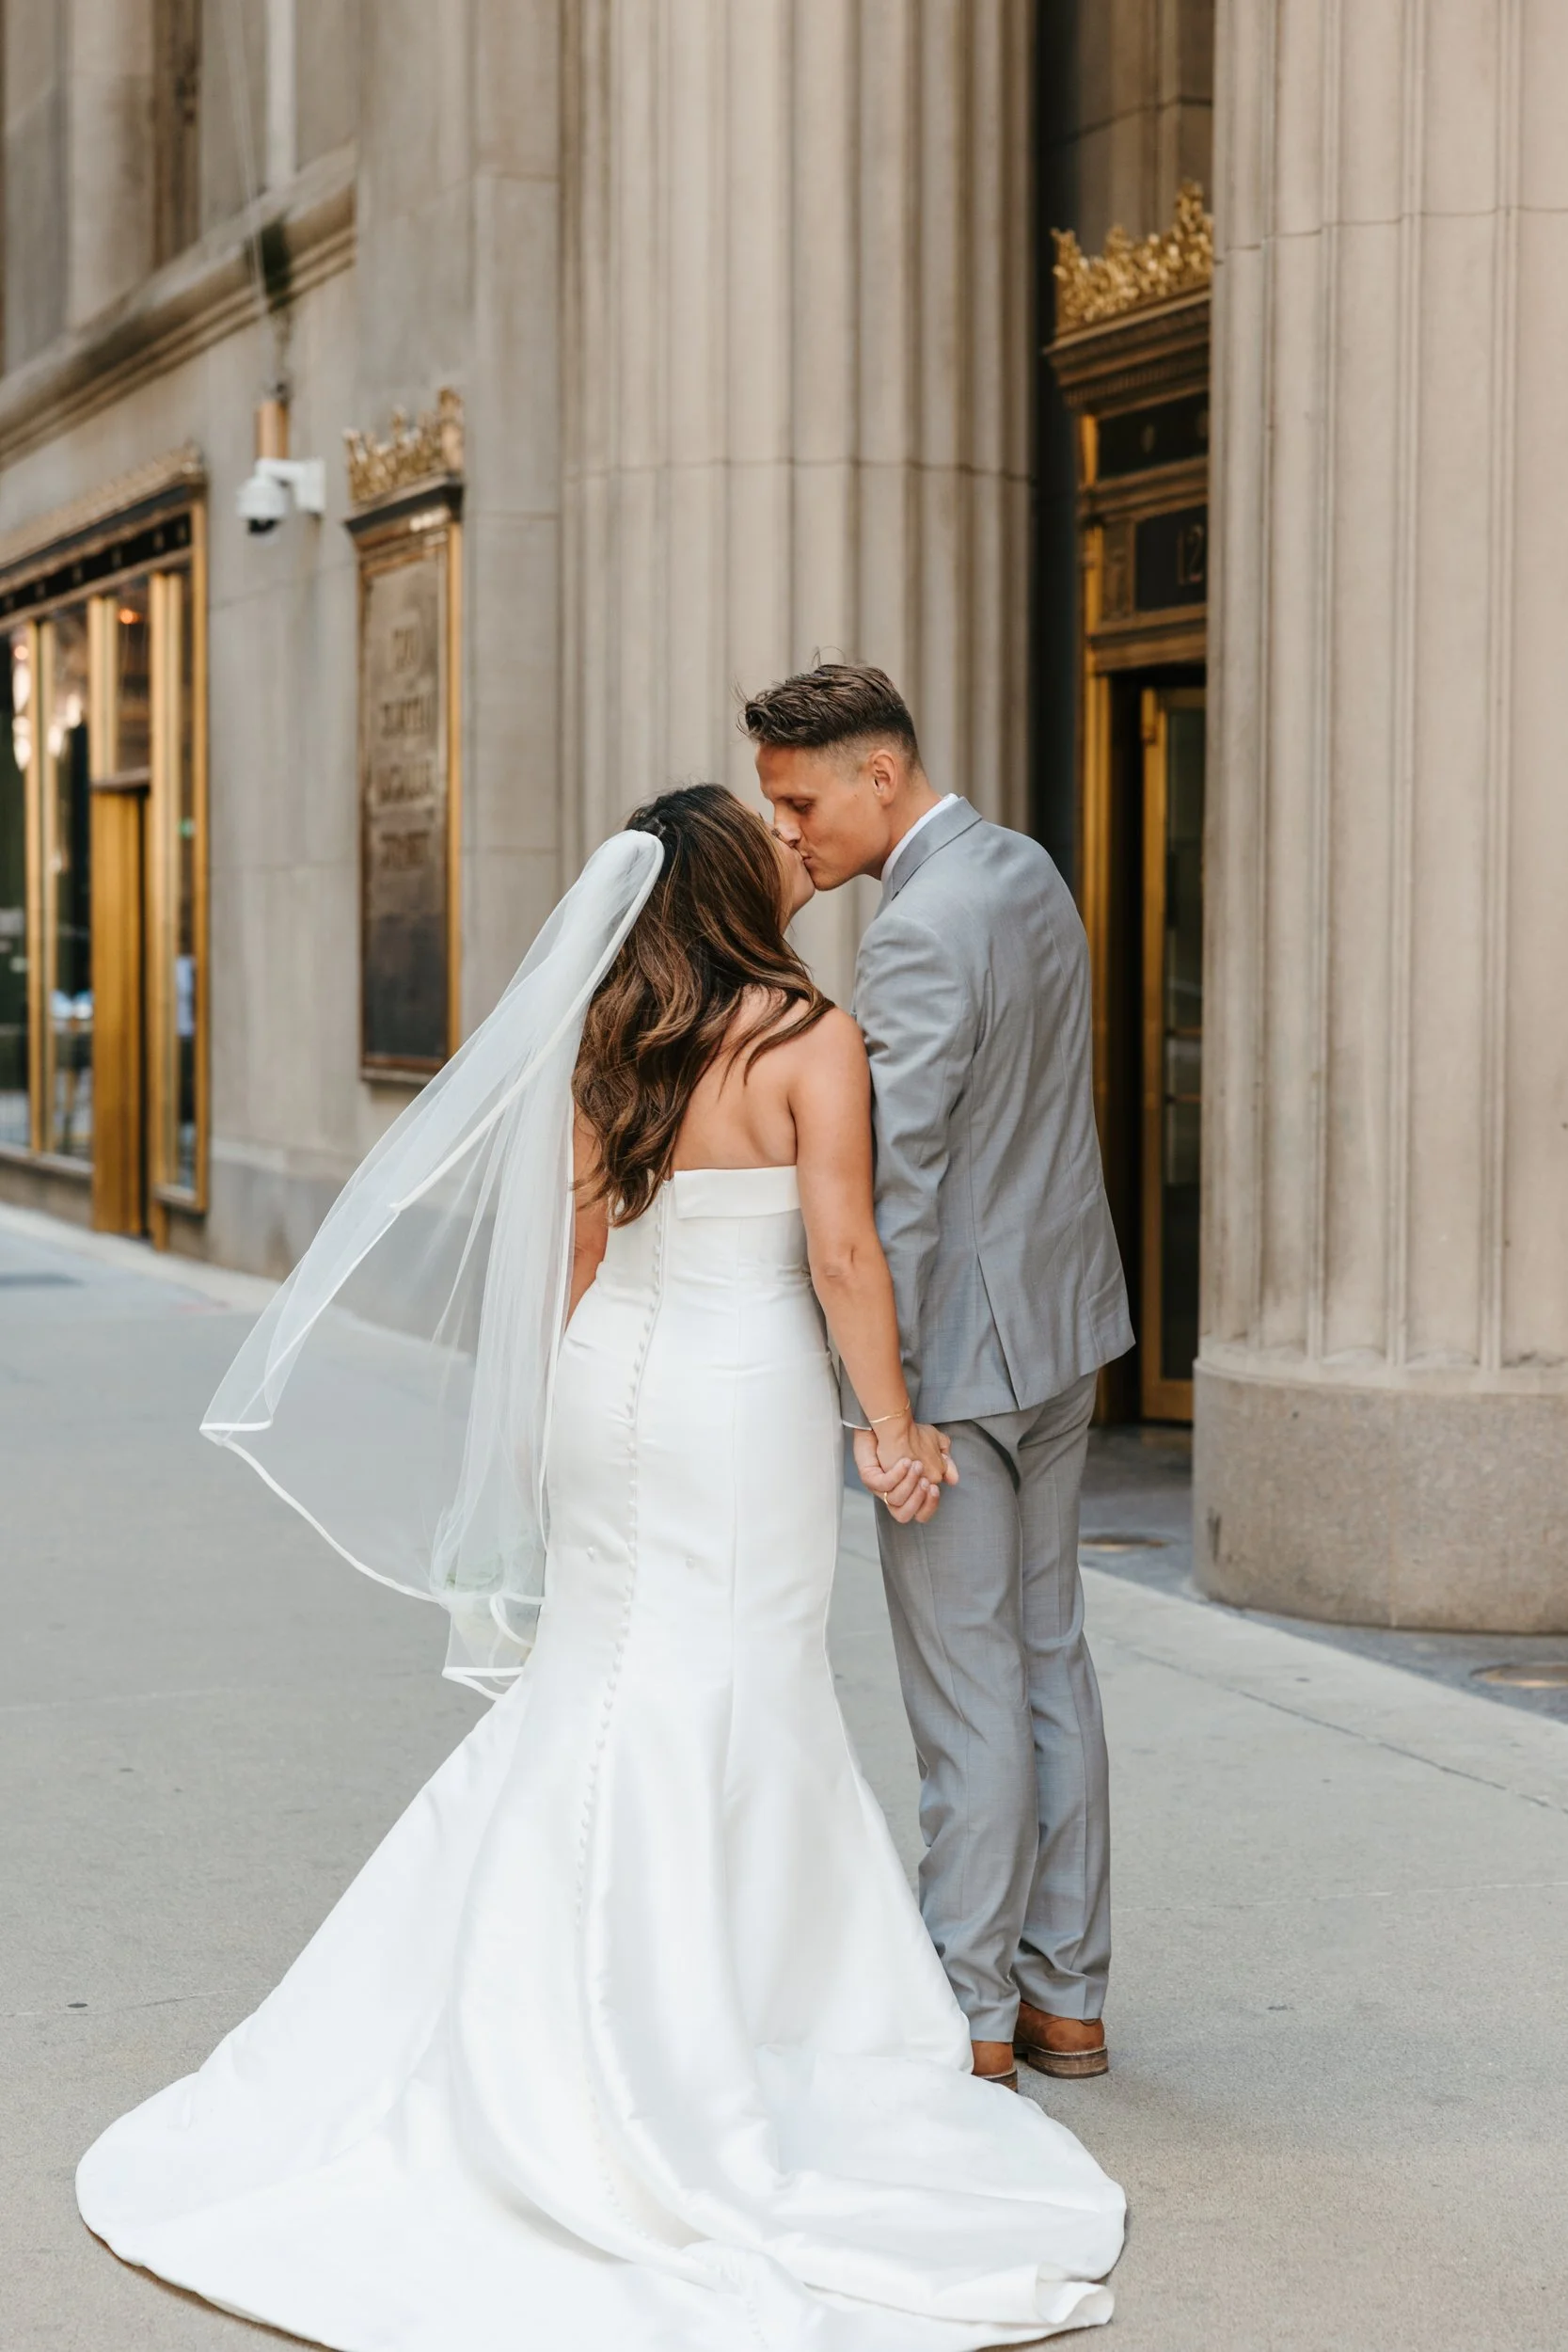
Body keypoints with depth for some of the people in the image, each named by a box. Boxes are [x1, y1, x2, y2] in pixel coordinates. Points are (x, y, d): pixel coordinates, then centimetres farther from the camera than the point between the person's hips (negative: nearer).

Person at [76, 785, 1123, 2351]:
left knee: (597, 1696, 15)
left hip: (611, 1386, 6)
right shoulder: (810, 1041, -11)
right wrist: (894, 1426, -5)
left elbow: (572, 1245, 9)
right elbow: (842, 1253, -14)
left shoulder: (606, 1039, 6)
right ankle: (681, 2073, 7)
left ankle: (537, 2034, 19)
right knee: (726, 1713, 2)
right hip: (743, 1400, -6)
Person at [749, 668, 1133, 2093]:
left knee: (968, 1689, -1)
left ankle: (970, 2021, 8)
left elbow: (897, 1184, -23)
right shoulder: (1027, 869, 8)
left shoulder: (920, 933, -21)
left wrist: (879, 1401, -21)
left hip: (964, 1346, -10)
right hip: (1062, 1325, 10)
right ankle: (1066, 1994, 23)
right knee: (1048, 1656, 15)